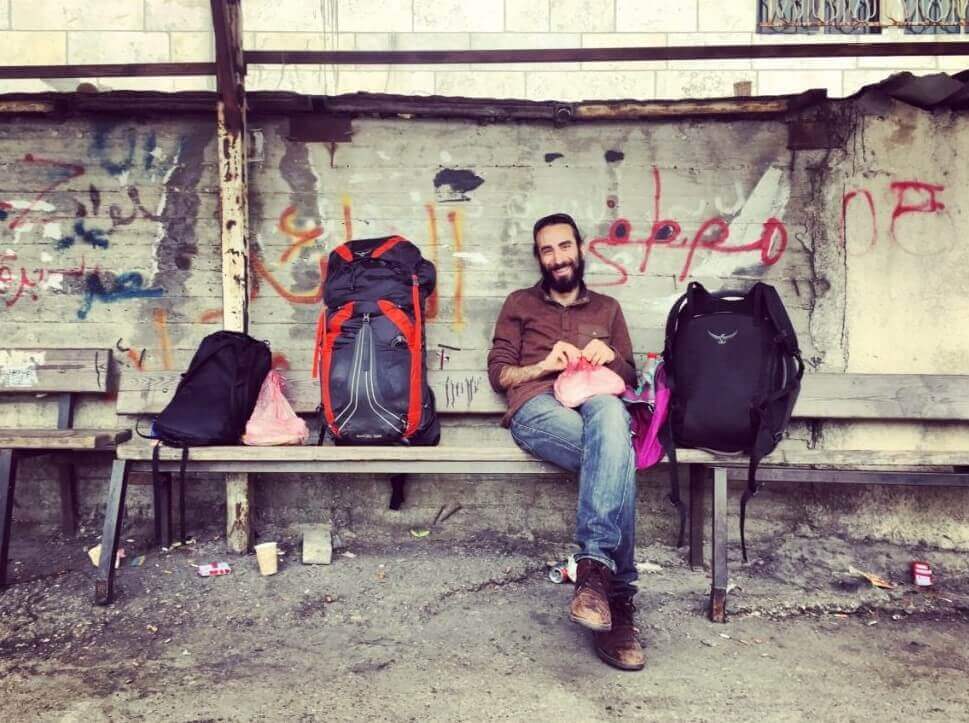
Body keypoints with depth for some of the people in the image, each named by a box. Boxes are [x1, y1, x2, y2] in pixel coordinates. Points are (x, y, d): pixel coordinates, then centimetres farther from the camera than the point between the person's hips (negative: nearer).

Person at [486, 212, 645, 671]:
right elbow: (498, 372, 15)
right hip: (539, 408, -2)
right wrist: (543, 366, -5)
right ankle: (617, 597, -39)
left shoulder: (606, 308, 31)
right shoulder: (520, 304, 26)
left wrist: (610, 358, 2)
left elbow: (630, 378, 26)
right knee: (615, 454, -36)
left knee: (608, 411, -41)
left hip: (598, 405, 2)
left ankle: (594, 568, -46)